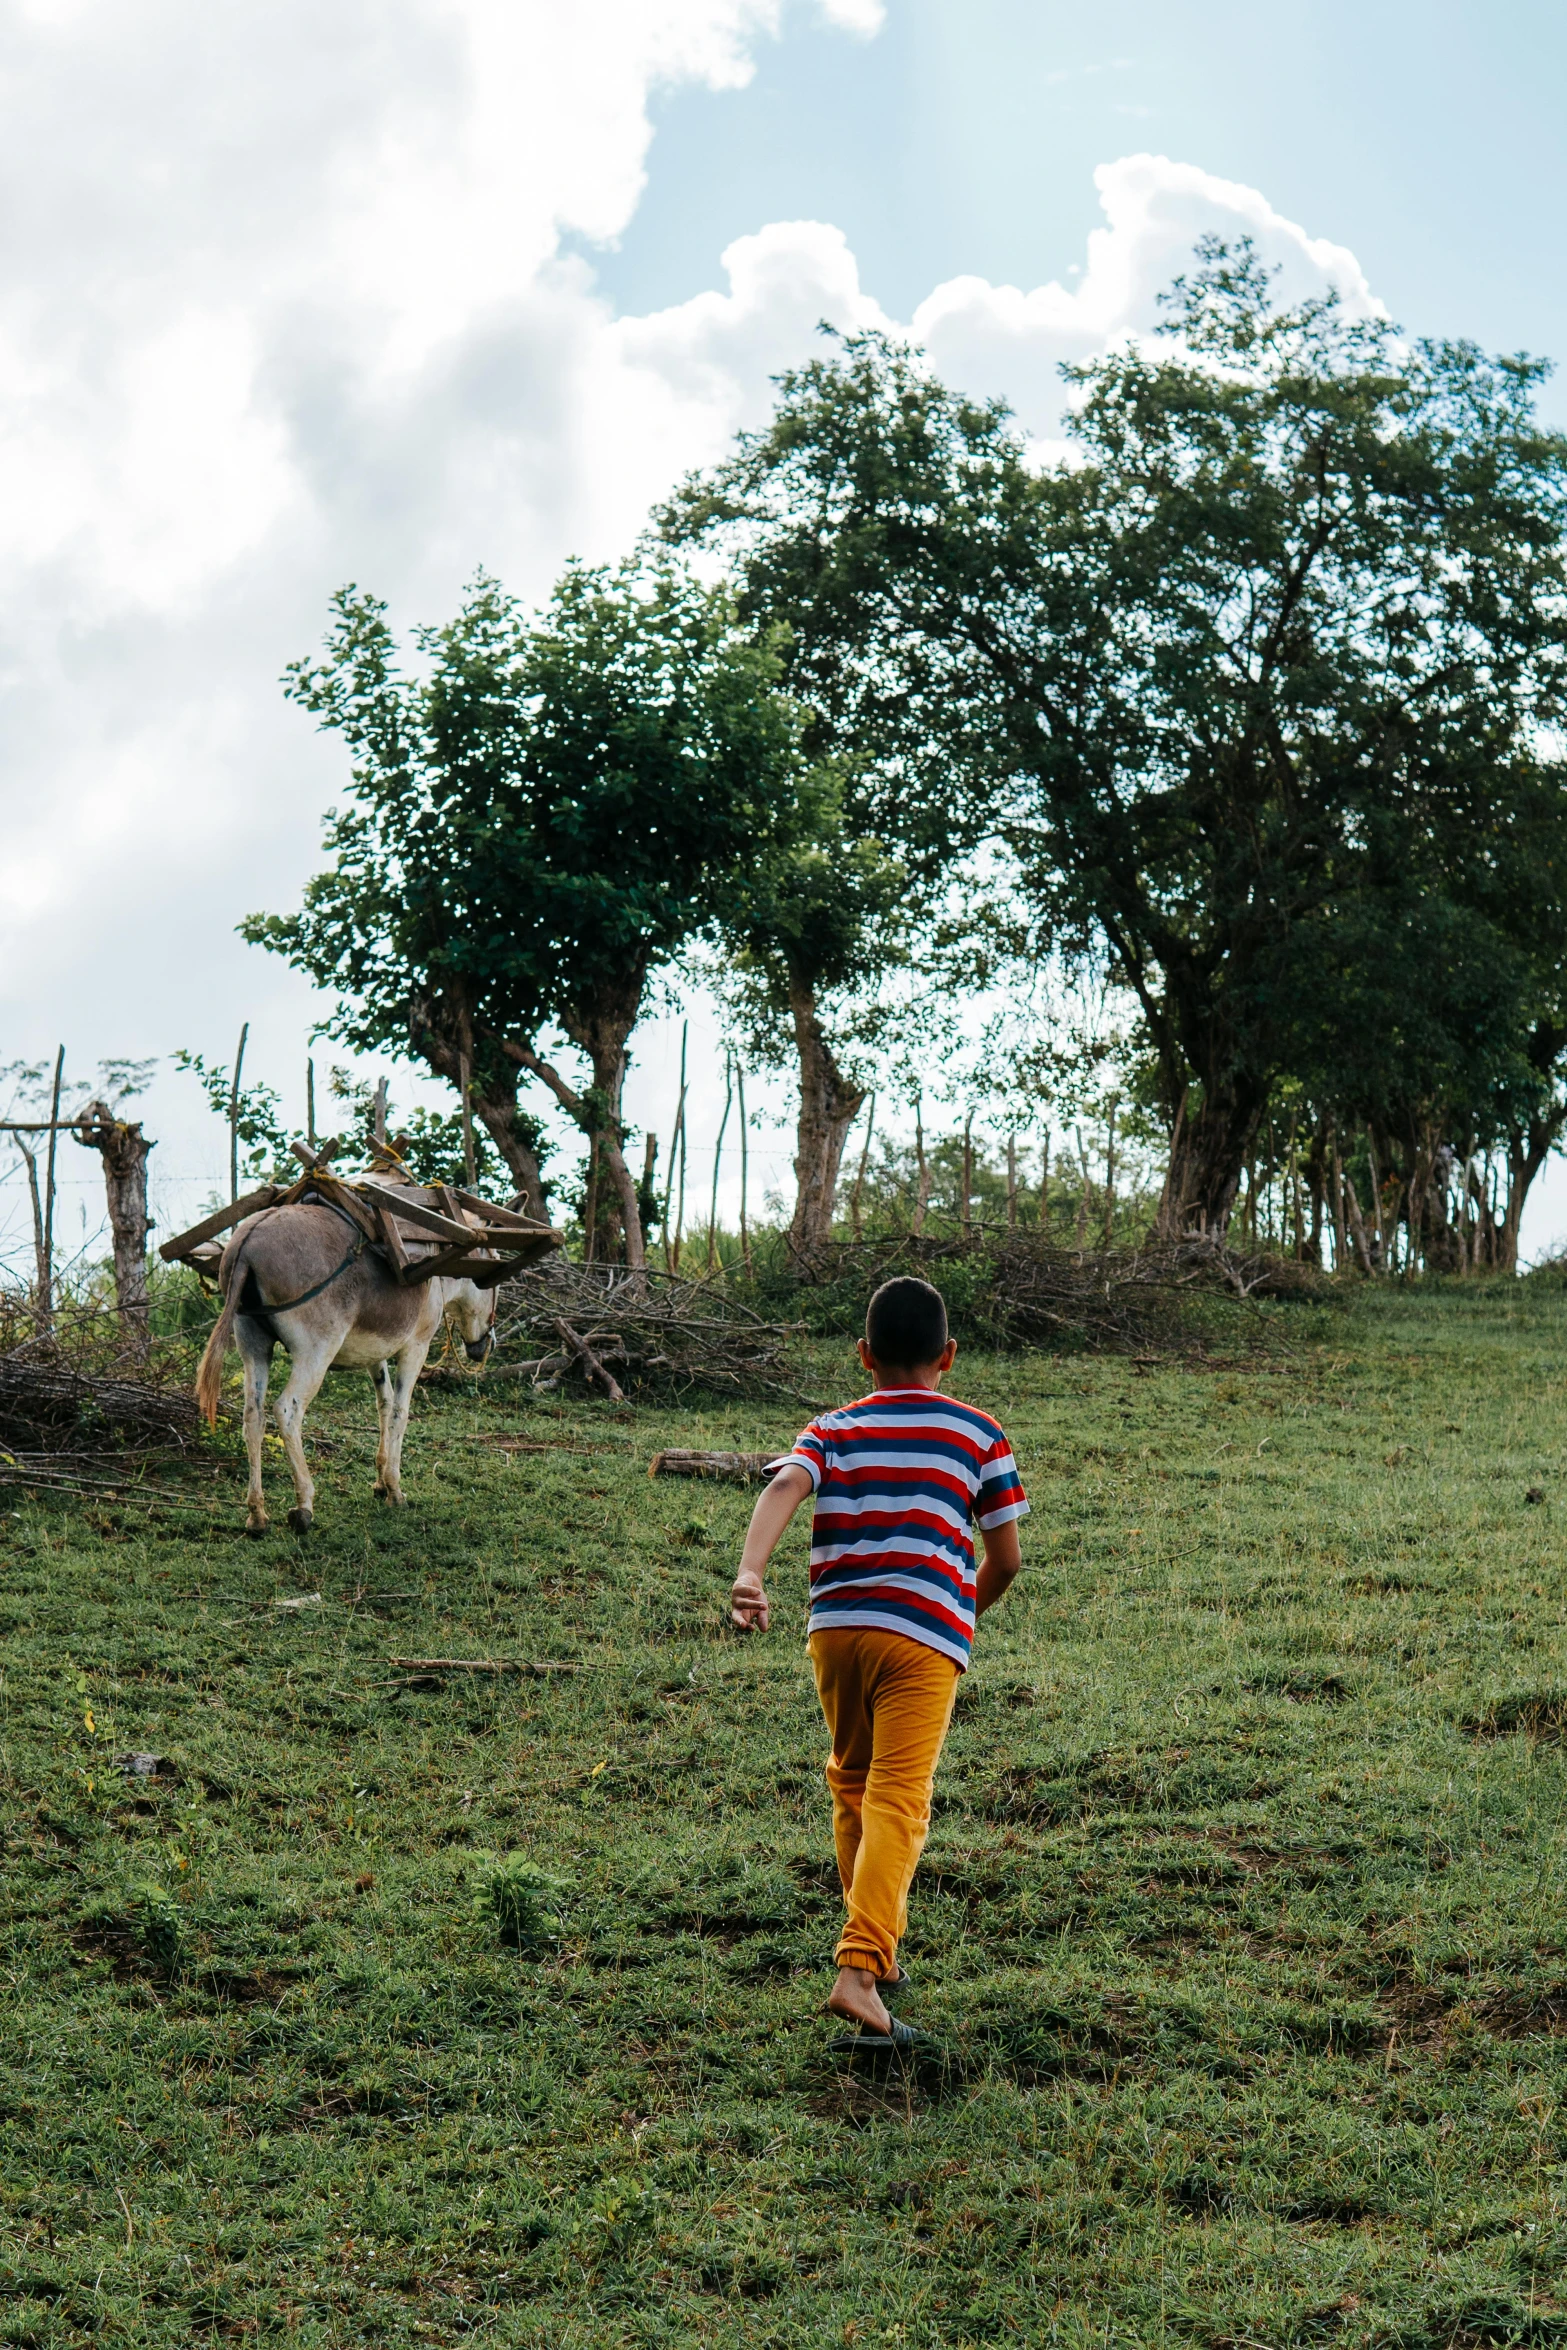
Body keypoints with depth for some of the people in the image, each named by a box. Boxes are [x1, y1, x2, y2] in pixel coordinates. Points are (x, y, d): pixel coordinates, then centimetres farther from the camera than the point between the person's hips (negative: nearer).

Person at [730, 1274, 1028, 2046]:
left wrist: (749, 1574, -24)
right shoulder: (979, 1435, 10)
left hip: (836, 1626, 3)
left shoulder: (832, 1430, 12)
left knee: (852, 1785, 22)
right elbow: (1006, 1557, 9)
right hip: (925, 1634, -2)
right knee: (898, 1802, -8)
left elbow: (783, 1488, -10)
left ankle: (877, 1947, 32)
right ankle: (859, 1969, -24)